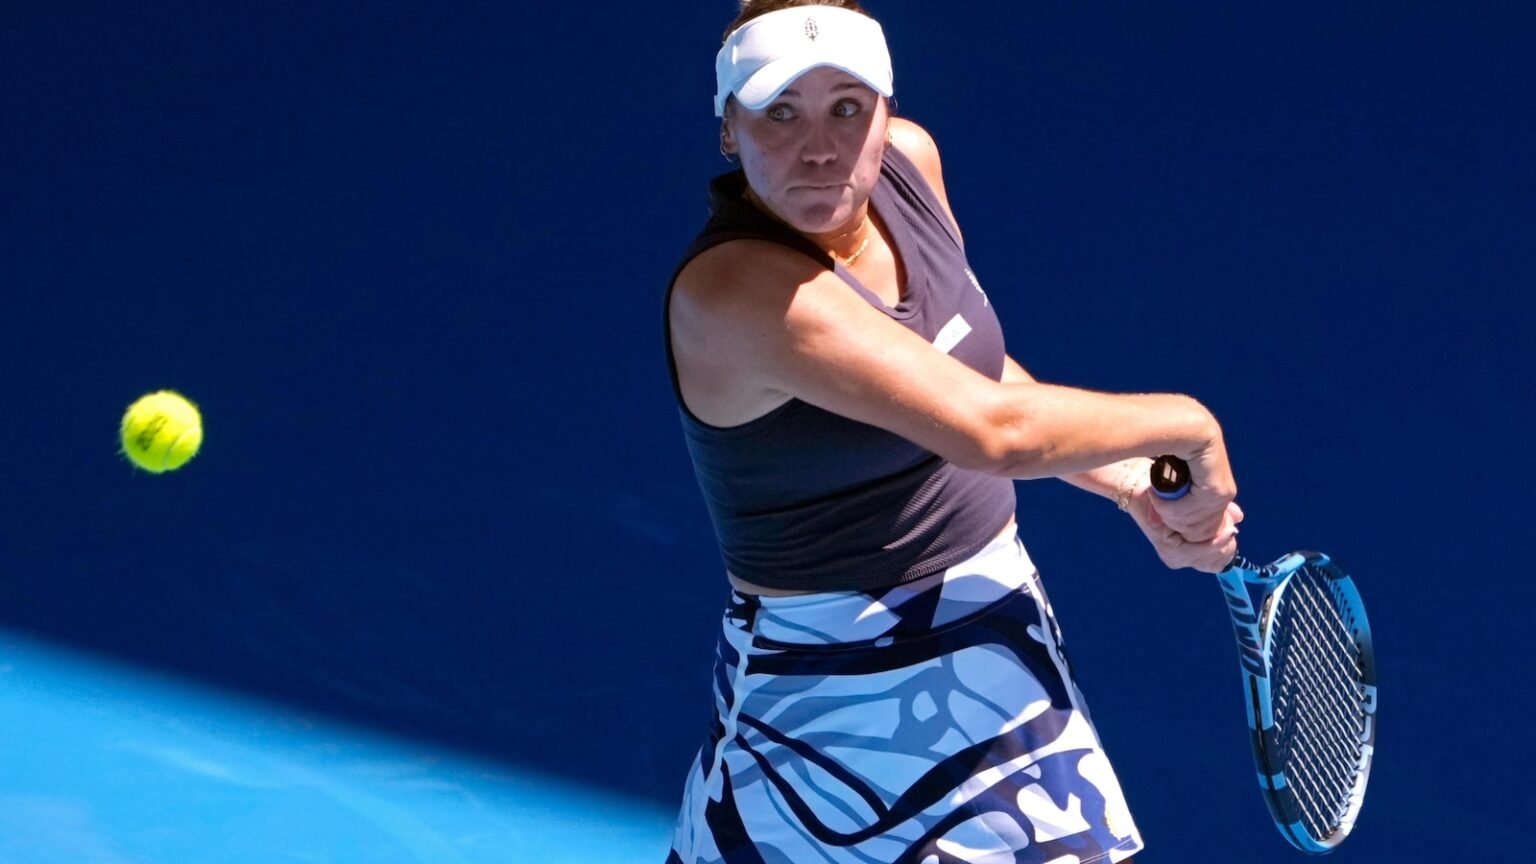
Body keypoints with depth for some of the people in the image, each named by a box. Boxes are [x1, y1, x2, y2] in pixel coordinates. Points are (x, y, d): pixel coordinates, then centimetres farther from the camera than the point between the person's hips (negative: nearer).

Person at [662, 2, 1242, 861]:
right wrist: (1187, 425, -21)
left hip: (1004, 637, 7)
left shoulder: (909, 158, -5)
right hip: (854, 685, -7)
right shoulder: (733, 290, -30)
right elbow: (992, 431, -35)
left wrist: (1138, 489, 1)